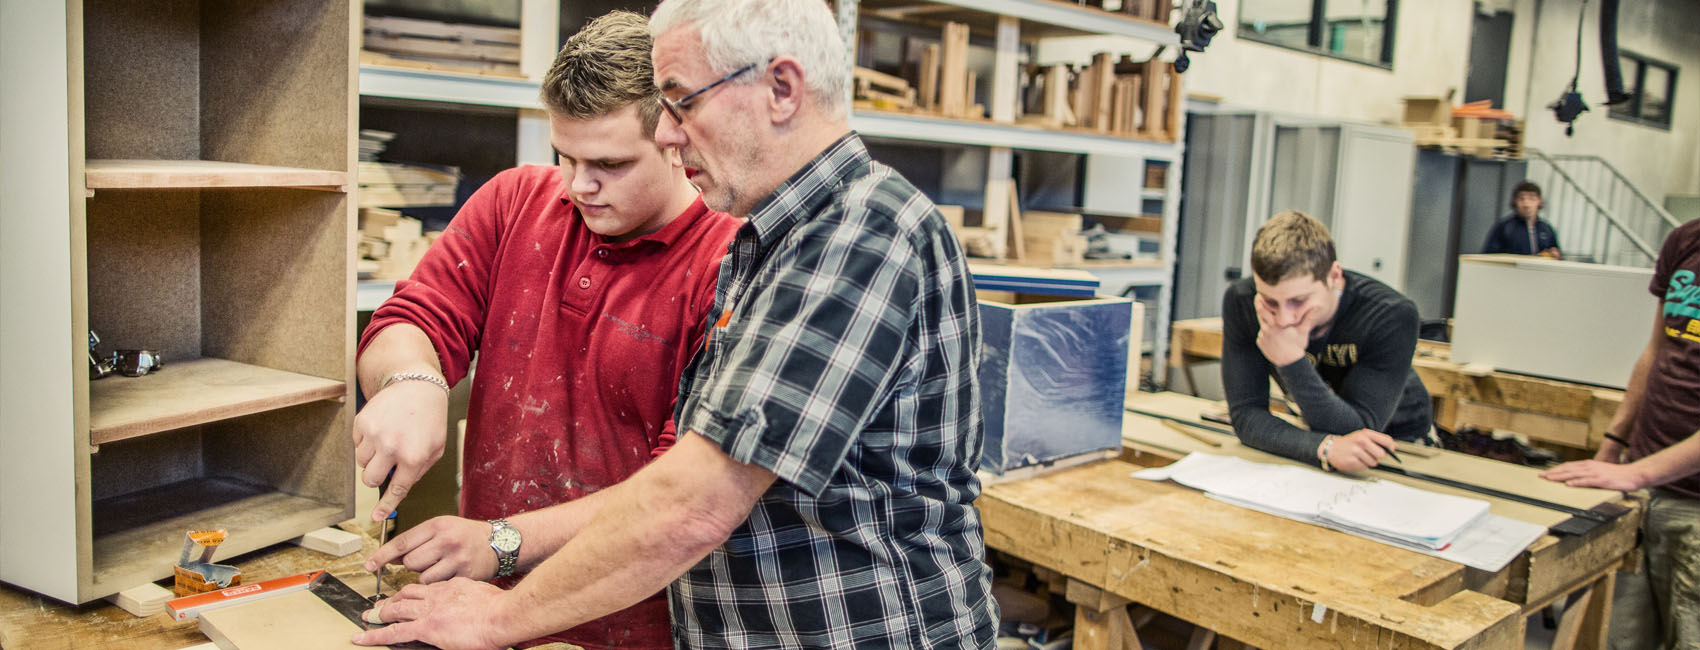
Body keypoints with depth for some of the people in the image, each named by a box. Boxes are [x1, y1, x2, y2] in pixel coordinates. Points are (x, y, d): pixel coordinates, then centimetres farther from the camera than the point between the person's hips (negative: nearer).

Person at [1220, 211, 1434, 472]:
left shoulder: (1391, 317, -26)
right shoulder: (1241, 302, -20)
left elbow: (1358, 430, -27)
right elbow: (1246, 413, -22)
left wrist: (1292, 360, -40)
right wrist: (1326, 447, -38)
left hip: (1400, 441, -2)